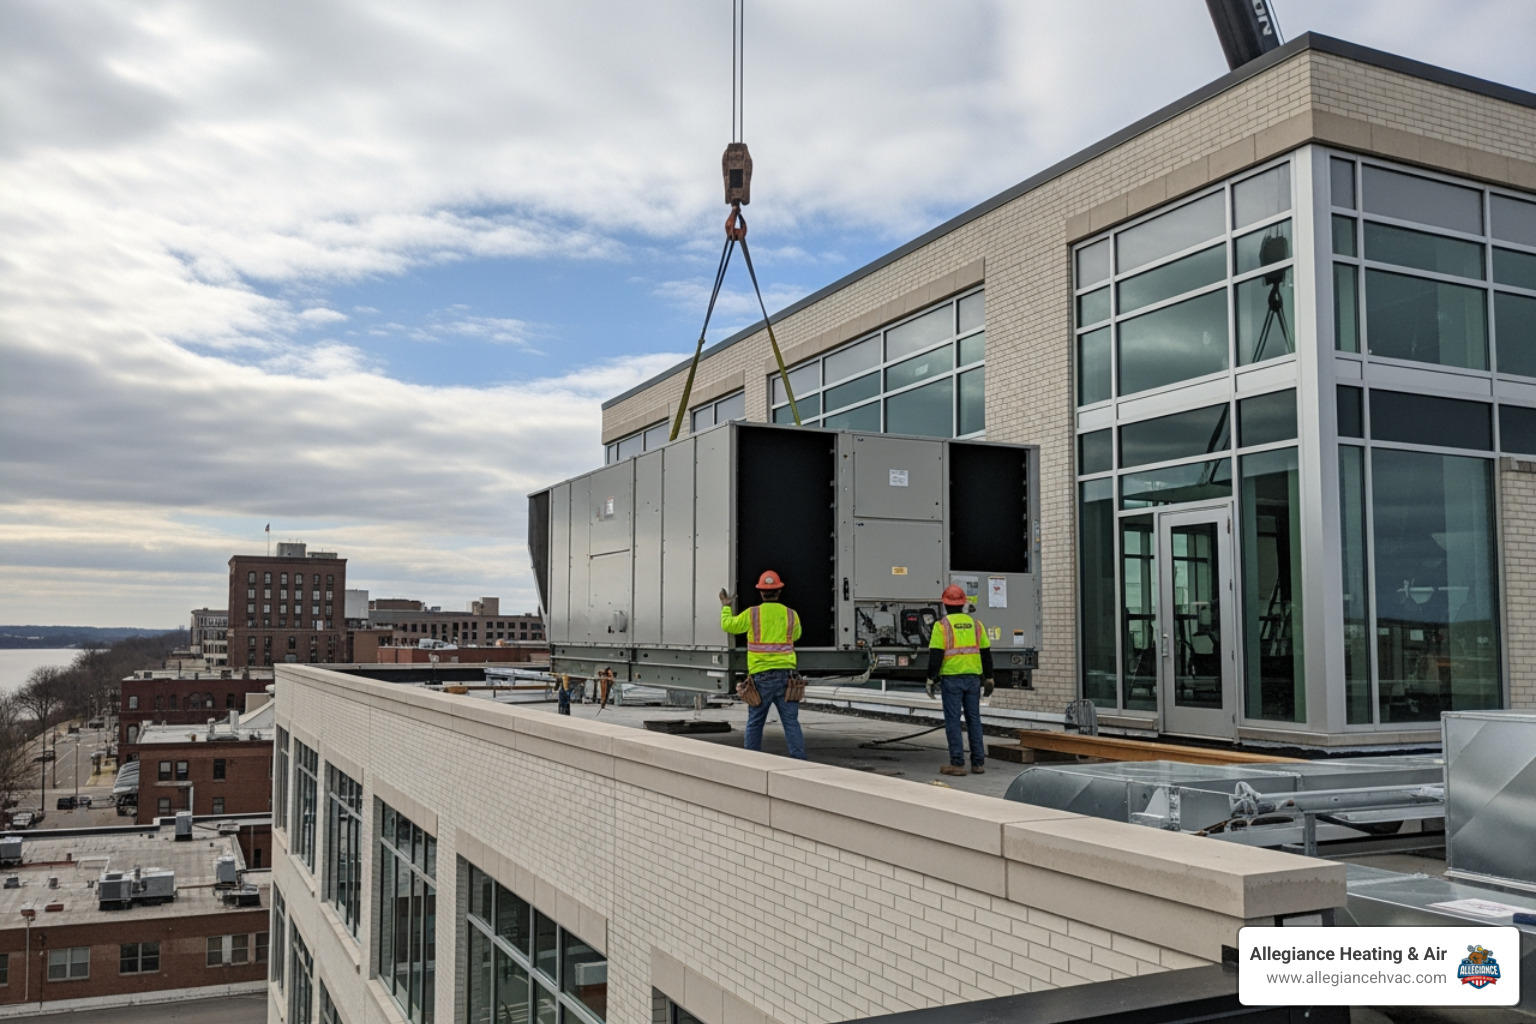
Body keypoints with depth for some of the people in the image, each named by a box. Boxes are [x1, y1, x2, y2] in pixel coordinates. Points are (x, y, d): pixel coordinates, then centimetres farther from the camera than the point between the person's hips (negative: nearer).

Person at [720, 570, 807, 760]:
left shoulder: (752, 614, -2)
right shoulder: (791, 615, 4)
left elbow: (728, 625, 12)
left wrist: (725, 606, 31)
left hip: (761, 675, -1)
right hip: (786, 674, 1)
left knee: (754, 722, 11)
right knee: (791, 721, 1)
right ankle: (799, 759, -7)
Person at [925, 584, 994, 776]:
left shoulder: (942, 625, -5)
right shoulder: (976, 624, 9)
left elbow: (935, 654, -10)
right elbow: (986, 653, 11)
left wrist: (931, 679, -5)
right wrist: (989, 679, 17)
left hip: (951, 678, -4)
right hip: (973, 677, 4)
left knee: (953, 720, 0)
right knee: (974, 719, 11)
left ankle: (957, 763, -1)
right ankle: (978, 763, 13)